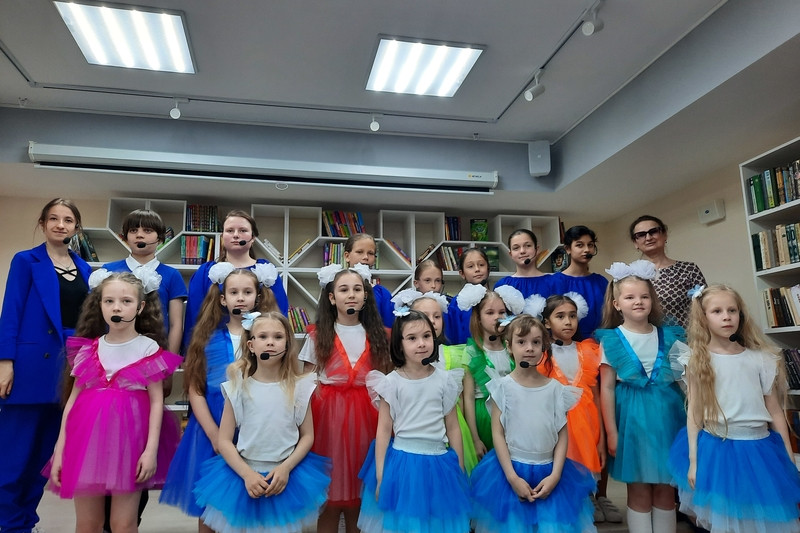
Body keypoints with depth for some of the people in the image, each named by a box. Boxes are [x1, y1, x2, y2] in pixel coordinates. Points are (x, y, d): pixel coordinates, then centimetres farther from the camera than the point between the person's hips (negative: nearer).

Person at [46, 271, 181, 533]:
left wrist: (151, 449, -12)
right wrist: (59, 450, 5)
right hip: (88, 440, 3)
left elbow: (156, 402, -5)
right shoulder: (87, 349, 5)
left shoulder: (149, 349, -4)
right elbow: (73, 399, 8)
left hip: (129, 442, -3)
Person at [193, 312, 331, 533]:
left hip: (287, 477, 0)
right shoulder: (238, 387, -6)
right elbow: (224, 441, -5)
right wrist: (247, 474, -15)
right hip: (244, 475, 0)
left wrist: (286, 468, -15)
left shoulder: (298, 387, -5)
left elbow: (307, 436, -2)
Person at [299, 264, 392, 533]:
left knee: (360, 498, 8)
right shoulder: (318, 335, 3)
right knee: (329, 499, 3)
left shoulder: (377, 336, 8)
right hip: (328, 413, -1)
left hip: (364, 414, 2)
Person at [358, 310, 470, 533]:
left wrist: (460, 469, 7)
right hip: (402, 463, -2)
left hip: (438, 463, 2)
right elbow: (383, 431, -5)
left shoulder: (445, 380, -3)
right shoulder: (392, 382, -8)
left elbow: (453, 427, 4)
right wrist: (380, 476, -5)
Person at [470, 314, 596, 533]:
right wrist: (512, 477, -11)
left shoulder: (555, 388, -1)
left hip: (548, 472, 2)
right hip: (512, 469, -1)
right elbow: (498, 434, -7)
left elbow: (562, 434, 1)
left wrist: (555, 475, -7)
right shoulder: (502, 387, -7)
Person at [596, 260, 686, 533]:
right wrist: (611, 432, -6)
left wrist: (688, 421, 3)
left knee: (665, 488, 13)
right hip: (633, 416, -2)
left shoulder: (669, 336, 4)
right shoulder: (611, 340, -4)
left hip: (667, 414, 3)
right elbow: (607, 388, -4)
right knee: (639, 491, 8)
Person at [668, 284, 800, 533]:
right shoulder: (698, 360, -3)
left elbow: (775, 411, 5)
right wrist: (693, 460, -5)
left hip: (760, 448, 2)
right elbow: (694, 412, -3)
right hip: (718, 449, -2)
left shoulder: (760, 358, 1)